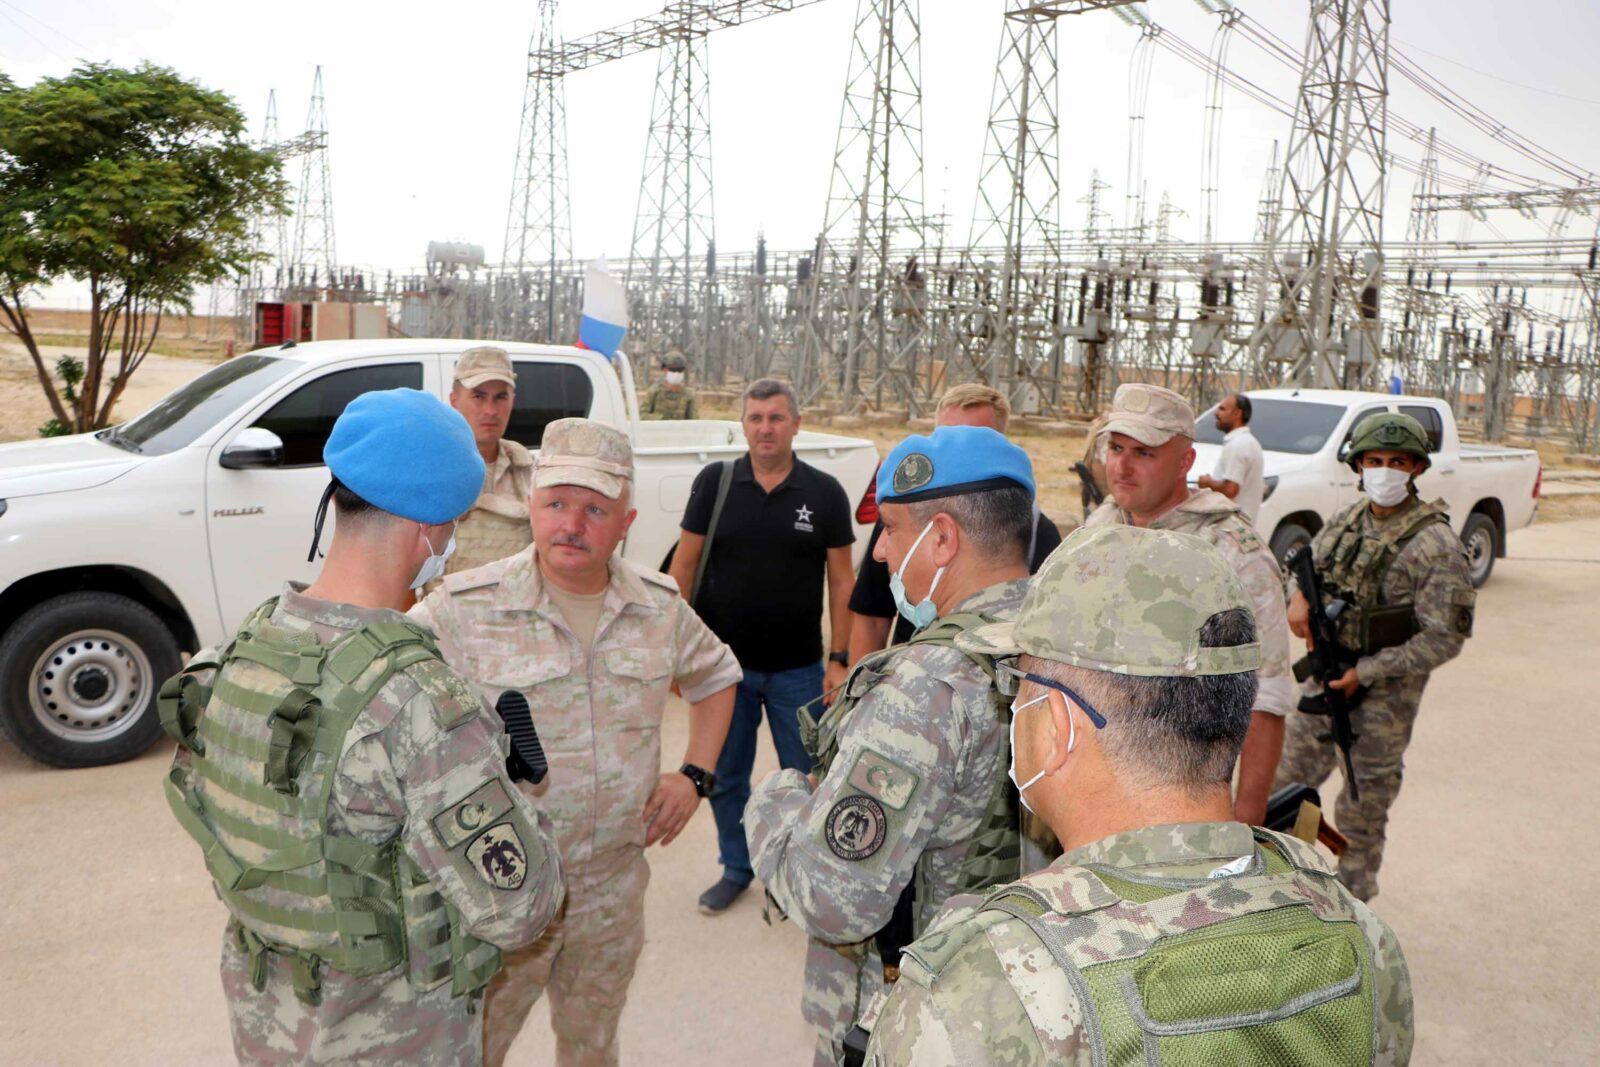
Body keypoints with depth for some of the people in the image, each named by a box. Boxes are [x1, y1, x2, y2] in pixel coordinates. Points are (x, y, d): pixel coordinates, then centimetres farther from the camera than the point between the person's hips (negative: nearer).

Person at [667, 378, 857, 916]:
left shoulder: (824, 492, -3)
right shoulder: (714, 483, -2)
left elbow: (841, 580, 0)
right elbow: (684, 565, 2)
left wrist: (839, 659, -5)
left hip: (798, 669, -1)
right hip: (724, 664, 1)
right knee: (724, 776, 15)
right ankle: (735, 868, 35)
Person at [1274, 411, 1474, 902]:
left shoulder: (1434, 543, -17)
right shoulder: (1349, 519, 2)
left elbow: (1446, 638, -18)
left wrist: (1365, 673, -18)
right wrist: (1299, 595, -6)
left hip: (1385, 691, -6)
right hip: (1326, 676, 6)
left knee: (1364, 799, 9)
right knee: (1291, 778, 15)